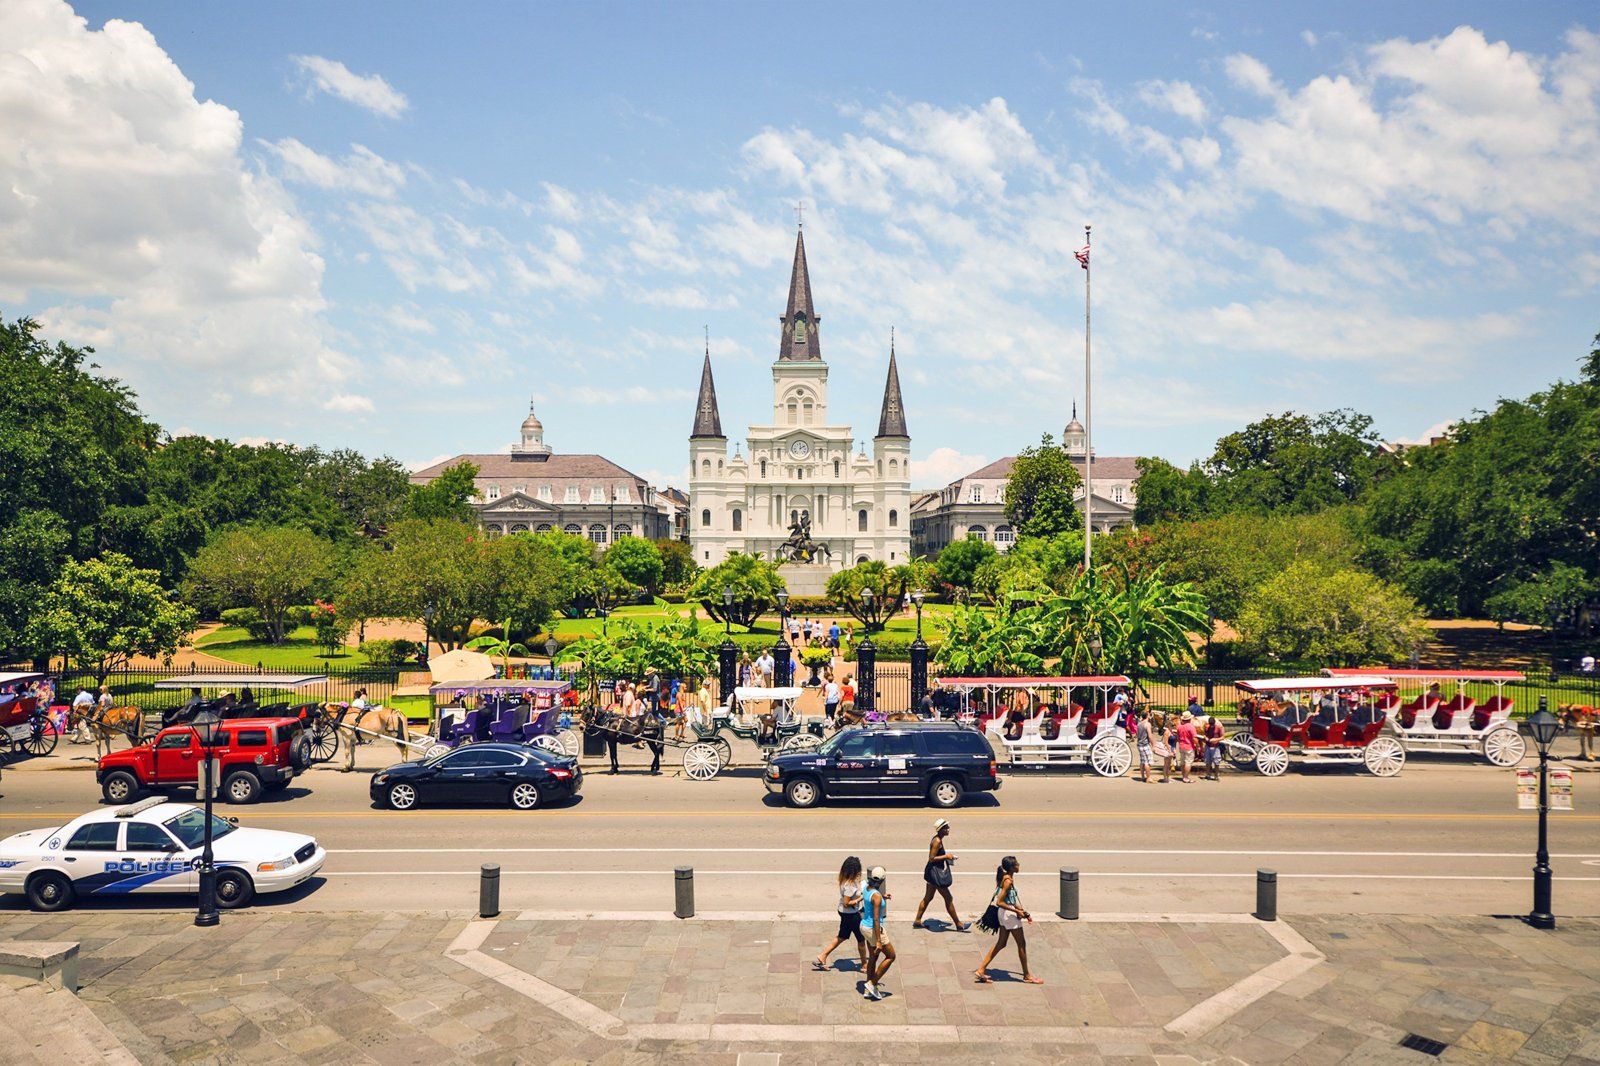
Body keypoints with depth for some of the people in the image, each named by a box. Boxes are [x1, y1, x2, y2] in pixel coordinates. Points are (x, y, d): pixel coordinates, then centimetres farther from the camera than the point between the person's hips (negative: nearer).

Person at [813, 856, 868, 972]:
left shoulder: (845, 879, -3)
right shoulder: (850, 885, -31)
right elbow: (847, 903, -28)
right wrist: (860, 899, -21)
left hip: (844, 912, 9)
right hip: (851, 915, -9)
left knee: (842, 936, 24)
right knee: (861, 939, 11)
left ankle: (822, 958, 27)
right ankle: (864, 966, 29)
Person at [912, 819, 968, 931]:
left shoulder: (938, 839, 8)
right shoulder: (937, 841, -22)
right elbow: (931, 858, -24)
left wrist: (947, 856, 8)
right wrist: (946, 856, -19)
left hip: (935, 872, 10)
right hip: (936, 872, -10)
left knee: (928, 897, 17)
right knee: (948, 899, 1)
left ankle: (917, 921, 25)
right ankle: (959, 925, 12)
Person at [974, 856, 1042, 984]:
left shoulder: (1008, 877, 6)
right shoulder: (1008, 881, -23)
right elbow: (999, 902, -24)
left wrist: (1024, 912, 16)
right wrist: (1016, 911, -18)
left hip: (1005, 913, 10)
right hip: (1009, 914, -10)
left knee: (1001, 943, 15)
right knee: (1022, 944, 7)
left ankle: (981, 970, 15)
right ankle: (1027, 975, 22)